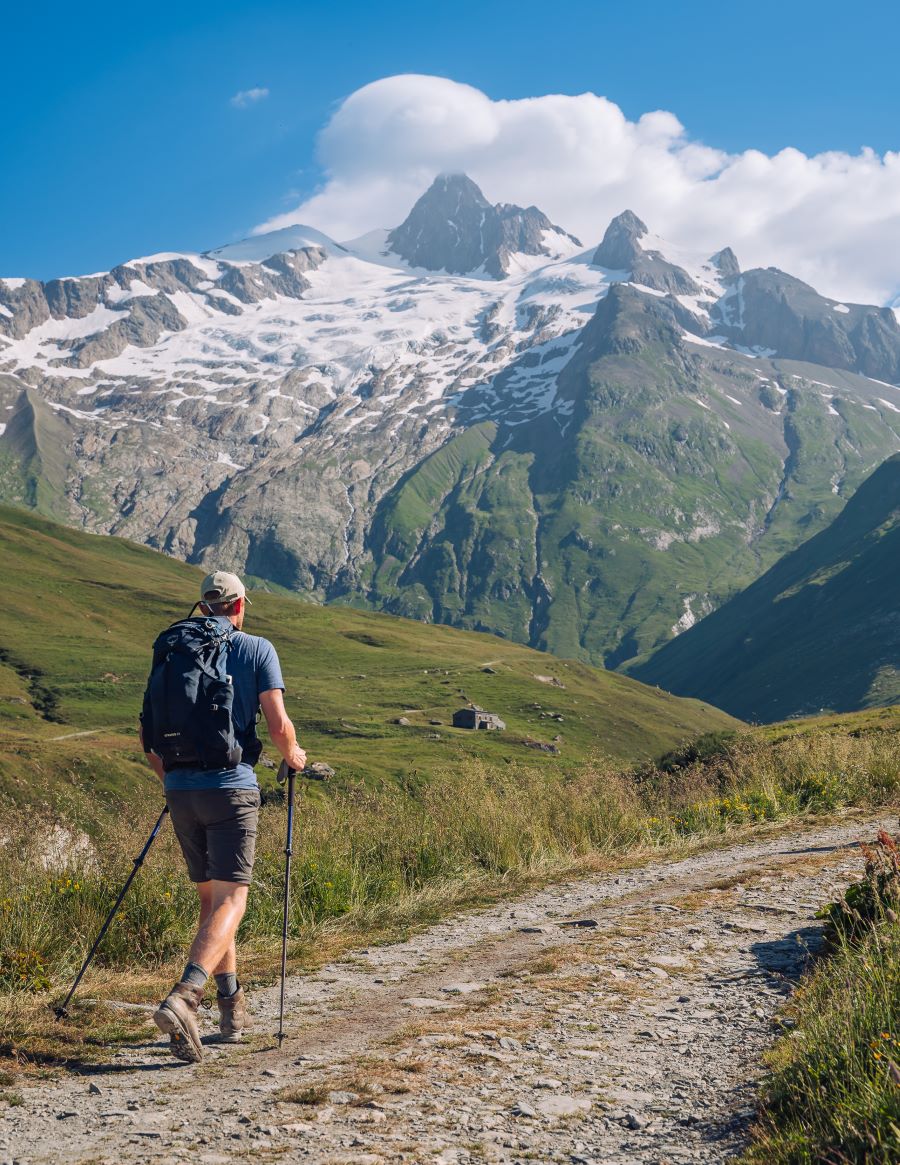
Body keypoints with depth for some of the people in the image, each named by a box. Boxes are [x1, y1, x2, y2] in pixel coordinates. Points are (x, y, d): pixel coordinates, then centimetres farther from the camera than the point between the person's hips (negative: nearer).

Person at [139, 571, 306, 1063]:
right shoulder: (257, 649, 0)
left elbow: (147, 735, 12)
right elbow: (279, 727, -7)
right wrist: (294, 756, 13)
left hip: (181, 791, 5)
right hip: (231, 788, -5)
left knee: (209, 898, 17)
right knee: (230, 900, -7)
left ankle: (232, 1005, 22)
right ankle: (182, 999, -27)